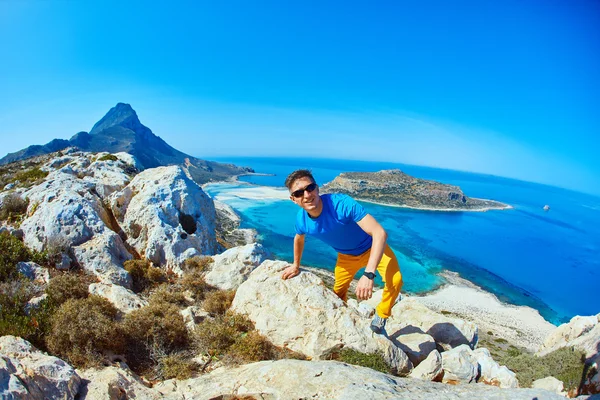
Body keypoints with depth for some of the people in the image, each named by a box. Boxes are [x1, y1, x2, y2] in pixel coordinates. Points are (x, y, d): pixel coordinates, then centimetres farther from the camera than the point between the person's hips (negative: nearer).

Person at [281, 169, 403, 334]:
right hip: (346, 256, 5)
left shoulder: (342, 203, -39)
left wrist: (368, 274, -53)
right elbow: (299, 239, 6)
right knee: (338, 293, 19)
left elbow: (380, 232, -44)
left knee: (395, 281, -27)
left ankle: (380, 318, 2)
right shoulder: (301, 220, -21)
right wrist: (295, 266, 19)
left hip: (373, 247, -4)